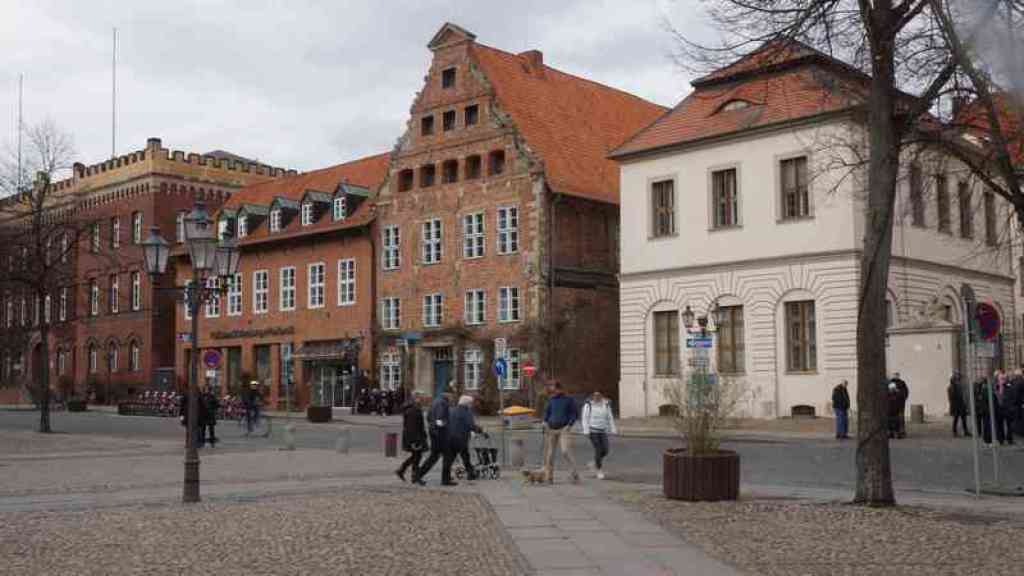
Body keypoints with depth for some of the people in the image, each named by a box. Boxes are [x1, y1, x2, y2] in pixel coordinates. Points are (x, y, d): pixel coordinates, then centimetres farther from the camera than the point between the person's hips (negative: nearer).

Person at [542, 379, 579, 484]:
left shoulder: (568, 399, 0)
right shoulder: (551, 400, 11)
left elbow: (575, 413, 1)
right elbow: (547, 412, 24)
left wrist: (569, 425, -10)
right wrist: (545, 422, 7)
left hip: (563, 429, -4)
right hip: (551, 430, 4)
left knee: (565, 451, -19)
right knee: (549, 454, 3)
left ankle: (575, 474, -11)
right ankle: (549, 477, 12)